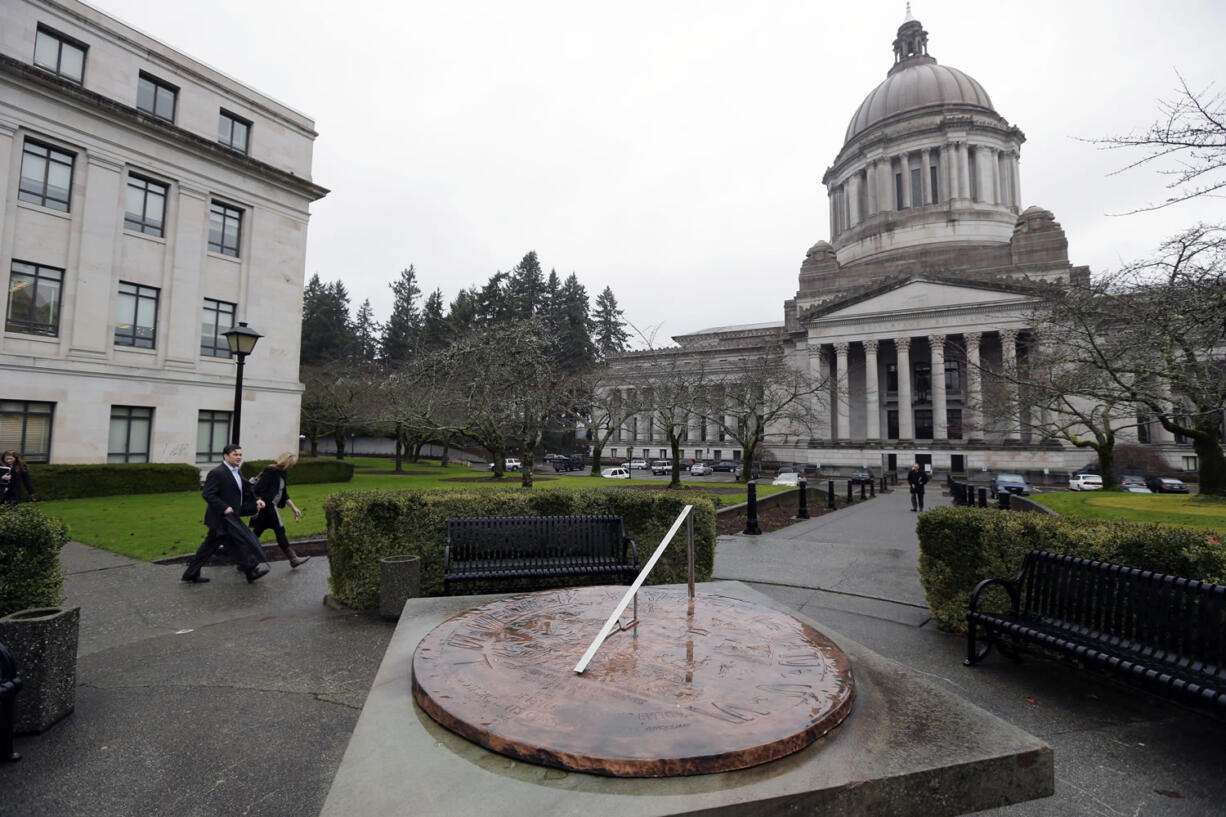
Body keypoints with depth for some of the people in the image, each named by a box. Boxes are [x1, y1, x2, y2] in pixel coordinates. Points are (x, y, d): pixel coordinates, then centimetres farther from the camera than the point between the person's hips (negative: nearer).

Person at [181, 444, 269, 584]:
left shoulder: (236, 473, 14)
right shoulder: (217, 473, -16)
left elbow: (245, 491, 19)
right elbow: (207, 494, -21)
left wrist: (256, 501, 3)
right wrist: (224, 508, -23)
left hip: (229, 516, 10)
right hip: (221, 518, -10)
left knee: (209, 546, 17)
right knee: (239, 543, -7)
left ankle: (191, 573, 27)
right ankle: (251, 570, 0)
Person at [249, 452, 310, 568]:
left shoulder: (281, 473, 15)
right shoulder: (270, 471, -14)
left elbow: (284, 494, 20)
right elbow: (259, 490, -20)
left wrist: (294, 507, 18)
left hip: (271, 507, 9)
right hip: (267, 506, -9)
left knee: (257, 532, 12)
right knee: (280, 530, -4)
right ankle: (293, 559, 1)